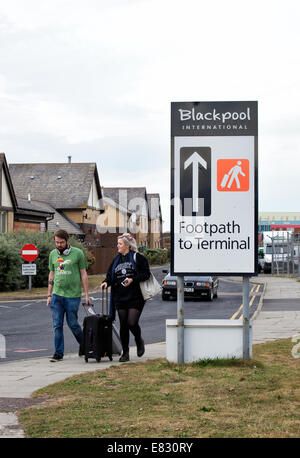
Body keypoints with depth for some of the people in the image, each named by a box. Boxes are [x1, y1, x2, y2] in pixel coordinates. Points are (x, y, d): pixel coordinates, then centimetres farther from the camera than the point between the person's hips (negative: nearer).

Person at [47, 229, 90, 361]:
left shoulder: (77, 253, -3)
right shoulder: (53, 254, 9)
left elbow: (83, 274, 1)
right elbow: (51, 275, 16)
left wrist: (86, 295, -1)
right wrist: (49, 295, 13)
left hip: (72, 295, -3)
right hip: (57, 295, 4)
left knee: (73, 324, 1)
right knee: (57, 325, 1)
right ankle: (58, 353, 8)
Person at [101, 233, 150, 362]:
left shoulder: (138, 258, -3)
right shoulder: (117, 260, 14)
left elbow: (146, 274, -6)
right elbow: (110, 275, 17)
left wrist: (133, 280, -18)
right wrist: (106, 282, -4)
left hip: (135, 298, -5)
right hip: (120, 298, 5)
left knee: (132, 323, -12)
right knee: (123, 325, 5)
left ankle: (139, 341, 19)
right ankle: (125, 353, 14)